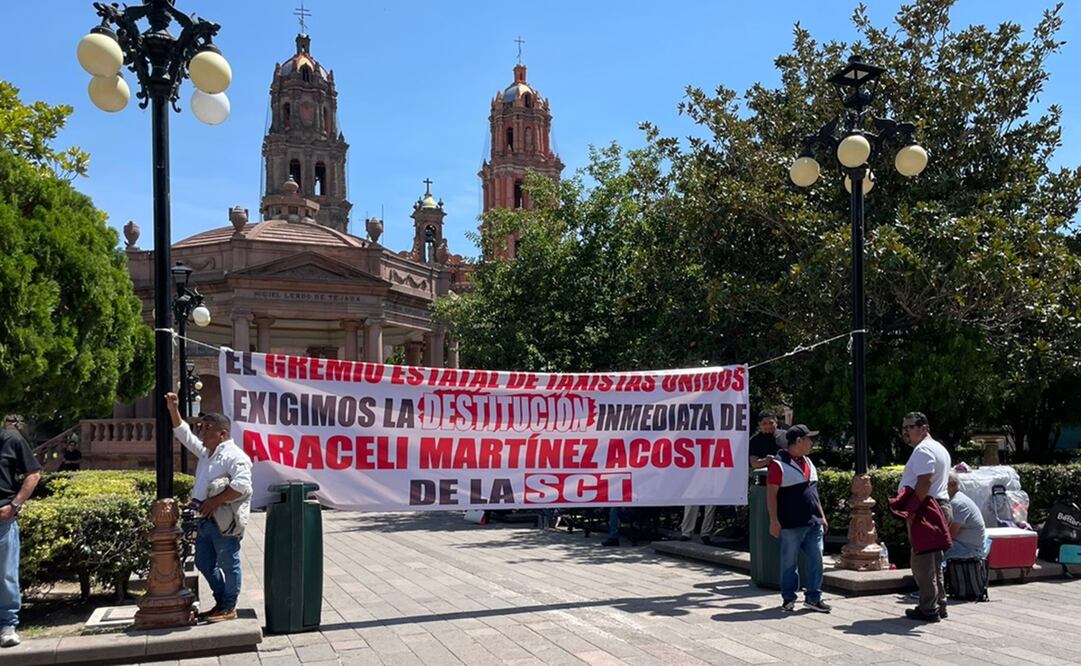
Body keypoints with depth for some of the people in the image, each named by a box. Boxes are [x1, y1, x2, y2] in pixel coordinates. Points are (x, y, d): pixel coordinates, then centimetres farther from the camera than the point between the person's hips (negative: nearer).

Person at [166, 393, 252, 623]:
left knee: (228, 565, 1)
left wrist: (215, 501, -24)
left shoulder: (234, 456, -14)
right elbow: (183, 434, 25)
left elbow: (242, 485, -27)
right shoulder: (206, 452, 16)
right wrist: (173, 409, 17)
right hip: (207, 519, 10)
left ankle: (229, 608, 11)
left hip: (224, 521, -10)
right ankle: (221, 602, 29)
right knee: (203, 563, 17)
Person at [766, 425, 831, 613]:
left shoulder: (808, 462, 16)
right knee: (790, 562, 4)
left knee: (815, 561, 6)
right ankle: (788, 598, 15)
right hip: (791, 525, -7)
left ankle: (813, 598, 16)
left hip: (813, 523, 7)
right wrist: (774, 521, -16)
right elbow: (771, 494, -12)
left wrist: (822, 516, 19)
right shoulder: (779, 464, -10)